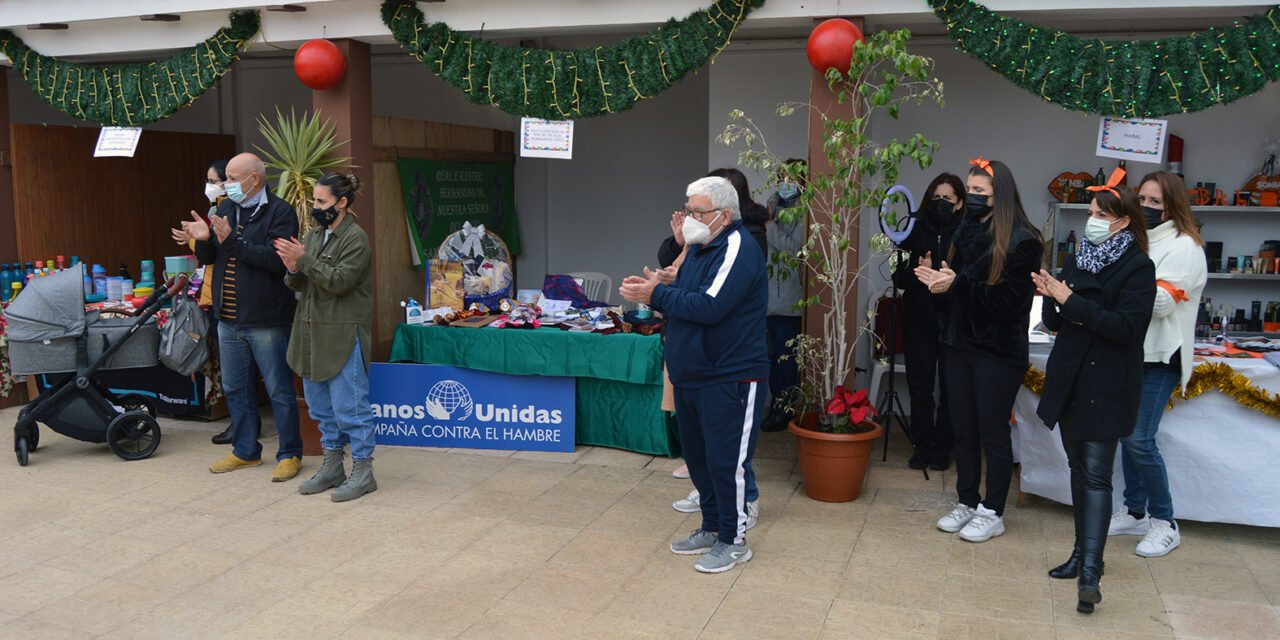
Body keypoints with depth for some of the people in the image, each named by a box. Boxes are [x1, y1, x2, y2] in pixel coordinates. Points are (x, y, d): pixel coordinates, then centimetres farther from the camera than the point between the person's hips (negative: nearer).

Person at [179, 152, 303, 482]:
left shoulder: (280, 212, -9)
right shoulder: (226, 209, 12)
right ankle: (246, 451, 30)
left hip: (267, 321, -7)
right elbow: (208, 258, 15)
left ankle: (290, 454, 13)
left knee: (279, 391, 2)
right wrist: (204, 240, -7)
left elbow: (276, 259, -22)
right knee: (236, 389, 16)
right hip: (229, 321, 7)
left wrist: (232, 241, -25)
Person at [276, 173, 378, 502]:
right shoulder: (315, 235, 13)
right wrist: (293, 269, -8)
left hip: (343, 335, -8)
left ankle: (362, 471, 7)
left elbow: (340, 280, -19)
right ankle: (332, 465, 28)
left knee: (349, 405, -4)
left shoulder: (355, 237, -10)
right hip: (313, 332, 9)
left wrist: (304, 259, -19)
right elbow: (298, 285, 13)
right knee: (320, 405, 15)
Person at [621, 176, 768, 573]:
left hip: (730, 379, -10)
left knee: (725, 461, -2)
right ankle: (711, 527, 32)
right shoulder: (700, 247, 13)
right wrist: (655, 291, -5)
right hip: (690, 375, 10)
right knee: (697, 455, 17)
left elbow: (709, 306, -26)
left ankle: (733, 540, 13)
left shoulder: (738, 249, -16)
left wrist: (656, 295, -18)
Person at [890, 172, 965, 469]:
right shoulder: (916, 231, 3)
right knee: (919, 385, 6)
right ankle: (922, 445, 18)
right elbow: (899, 277, 2)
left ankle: (942, 447, 20)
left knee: (950, 388, 7)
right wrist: (918, 273, -16)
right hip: (919, 321, 2)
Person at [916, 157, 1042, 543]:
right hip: (959, 345, 7)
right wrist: (937, 281, -10)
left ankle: (992, 513, 16)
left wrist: (957, 285, -23)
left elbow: (1008, 299, -18)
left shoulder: (1020, 241, -12)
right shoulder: (966, 231, 9)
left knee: (993, 432, 3)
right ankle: (966, 504, 25)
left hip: (998, 351, -6)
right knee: (963, 429, 13)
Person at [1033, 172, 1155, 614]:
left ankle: (1090, 573, -13)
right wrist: (1051, 300, -9)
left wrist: (1071, 301, -22)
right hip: (1070, 379, 7)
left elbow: (1126, 327, -19)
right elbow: (1056, 323, 12)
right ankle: (1084, 551, 25)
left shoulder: (1137, 267, -8)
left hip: (1107, 387, -7)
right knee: (1079, 468, 14)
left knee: (1095, 474, -11)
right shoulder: (1079, 259, 11)